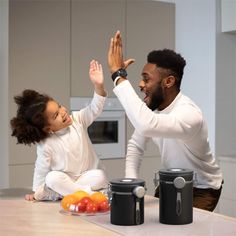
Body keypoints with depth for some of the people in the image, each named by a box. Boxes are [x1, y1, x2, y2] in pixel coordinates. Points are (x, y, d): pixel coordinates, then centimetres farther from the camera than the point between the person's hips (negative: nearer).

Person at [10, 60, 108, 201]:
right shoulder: (45, 145, -16)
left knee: (100, 176, -28)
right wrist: (37, 193, -5)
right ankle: (90, 194, -29)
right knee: (52, 178, -32)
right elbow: (41, 170, -6)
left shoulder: (77, 120, -9)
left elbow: (94, 109, -22)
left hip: (87, 177, 2)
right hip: (63, 180, -2)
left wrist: (99, 86, -37)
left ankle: (65, 192, -18)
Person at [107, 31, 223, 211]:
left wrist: (119, 74, -49)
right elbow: (136, 145, -1)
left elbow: (146, 126, -55)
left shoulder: (189, 114, -37)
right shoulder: (152, 107, -12)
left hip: (202, 189, -6)